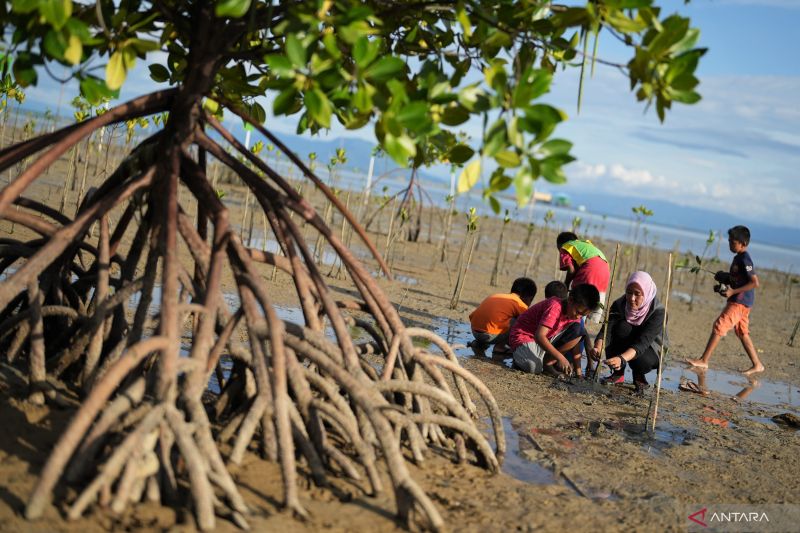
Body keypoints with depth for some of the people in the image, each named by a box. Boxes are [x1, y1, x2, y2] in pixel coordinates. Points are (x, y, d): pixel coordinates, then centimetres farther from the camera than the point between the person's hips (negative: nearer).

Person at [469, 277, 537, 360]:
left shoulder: (496, 296, 24)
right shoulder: (521, 305, 6)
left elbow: (471, 316, 25)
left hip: (474, 331, 7)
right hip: (489, 334, -7)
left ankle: (479, 345, 16)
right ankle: (499, 349, 3)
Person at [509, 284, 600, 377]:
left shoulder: (574, 313, -2)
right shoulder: (555, 307, -27)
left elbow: (575, 343, 1)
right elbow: (539, 336, -36)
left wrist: (578, 371, -6)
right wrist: (560, 357, -39)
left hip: (545, 339, 8)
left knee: (577, 329, -9)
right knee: (534, 367, -37)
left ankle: (547, 362, -8)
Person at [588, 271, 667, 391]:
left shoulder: (658, 311, -28)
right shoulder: (619, 304, -18)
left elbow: (643, 342, -40)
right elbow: (607, 329, -30)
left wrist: (622, 359, -57)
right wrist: (598, 348, -53)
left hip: (650, 350, -3)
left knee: (639, 359, -38)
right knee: (622, 327, -30)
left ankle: (639, 375, 0)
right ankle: (618, 373, -13)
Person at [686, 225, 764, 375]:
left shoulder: (744, 260, -16)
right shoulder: (738, 258, 13)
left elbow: (755, 283, -20)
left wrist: (733, 291, -23)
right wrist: (724, 277, 8)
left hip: (740, 301, -10)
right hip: (740, 301, 10)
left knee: (719, 326, -10)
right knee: (742, 333, 14)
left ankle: (703, 361, -9)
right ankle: (757, 365, 19)